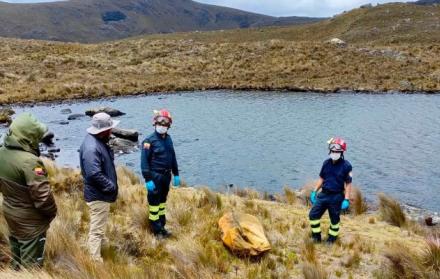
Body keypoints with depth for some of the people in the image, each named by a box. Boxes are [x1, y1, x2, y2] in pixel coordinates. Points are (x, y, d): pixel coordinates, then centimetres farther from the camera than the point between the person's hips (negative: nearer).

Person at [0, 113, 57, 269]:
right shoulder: (29, 161, -31)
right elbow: (42, 195, -27)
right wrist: (52, 212, -10)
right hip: (29, 219, -8)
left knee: (17, 256, 26)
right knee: (31, 262, 9)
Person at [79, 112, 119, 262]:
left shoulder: (99, 140, 3)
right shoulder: (91, 147, -30)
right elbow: (95, 175, -34)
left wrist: (111, 186, 11)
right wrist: (111, 187, -21)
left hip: (101, 193, 11)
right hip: (98, 195, -11)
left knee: (98, 226, 30)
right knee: (97, 229, 3)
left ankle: (93, 247, 51)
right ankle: (96, 260, 16)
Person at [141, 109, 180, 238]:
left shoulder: (168, 139, 7)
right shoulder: (149, 141, -14)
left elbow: (173, 157, 15)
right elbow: (144, 162, -16)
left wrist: (176, 174, 14)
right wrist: (148, 180, -20)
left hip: (166, 176, 7)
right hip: (155, 176, -7)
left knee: (162, 201, 17)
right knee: (154, 203, 3)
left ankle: (162, 226, 30)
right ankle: (156, 229, 13)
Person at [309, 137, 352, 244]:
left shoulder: (346, 165, -10)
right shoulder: (326, 163, 3)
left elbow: (348, 184, -9)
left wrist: (346, 200, -13)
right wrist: (314, 192, 8)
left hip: (336, 197, -4)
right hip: (323, 194, 5)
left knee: (334, 219, 10)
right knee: (313, 215, 3)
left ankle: (331, 240, 28)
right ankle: (316, 237, 20)